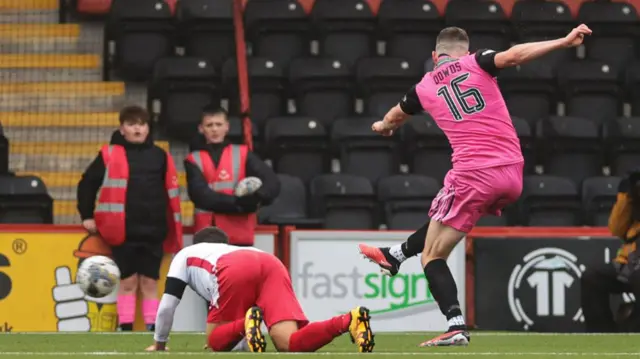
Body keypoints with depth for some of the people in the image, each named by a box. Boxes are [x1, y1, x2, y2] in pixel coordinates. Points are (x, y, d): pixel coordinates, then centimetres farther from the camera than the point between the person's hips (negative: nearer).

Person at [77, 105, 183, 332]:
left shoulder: (160, 156, 9)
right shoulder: (110, 155, 1)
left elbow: (171, 193, 14)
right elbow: (87, 184, 5)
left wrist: (174, 227, 11)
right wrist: (87, 216, 4)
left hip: (153, 231, 2)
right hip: (123, 232, -2)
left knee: (149, 282, 4)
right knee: (128, 281, 1)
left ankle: (152, 332, 7)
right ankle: (126, 332, 5)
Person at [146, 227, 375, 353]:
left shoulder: (186, 254, 39)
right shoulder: (234, 252, 50)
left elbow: (167, 305, 32)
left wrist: (159, 344, 47)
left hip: (237, 273, -4)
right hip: (272, 264, 4)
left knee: (217, 342, 13)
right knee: (291, 344, -11)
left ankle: (247, 325, -21)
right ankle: (349, 321, -36)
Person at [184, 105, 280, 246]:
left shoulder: (242, 154, 8)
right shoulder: (194, 160, 6)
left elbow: (272, 182, -1)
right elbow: (200, 194, -10)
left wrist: (256, 198, -23)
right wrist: (236, 202, -21)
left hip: (240, 234, 0)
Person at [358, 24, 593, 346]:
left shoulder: (424, 88, 12)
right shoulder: (476, 63, 7)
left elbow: (392, 119, 33)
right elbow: (513, 56, -14)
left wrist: (383, 127, 56)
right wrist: (564, 42, -16)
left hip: (473, 176, -3)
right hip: (512, 175, 3)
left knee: (432, 256, 4)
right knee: (444, 217, 33)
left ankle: (456, 325, -14)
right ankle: (395, 255, 48)